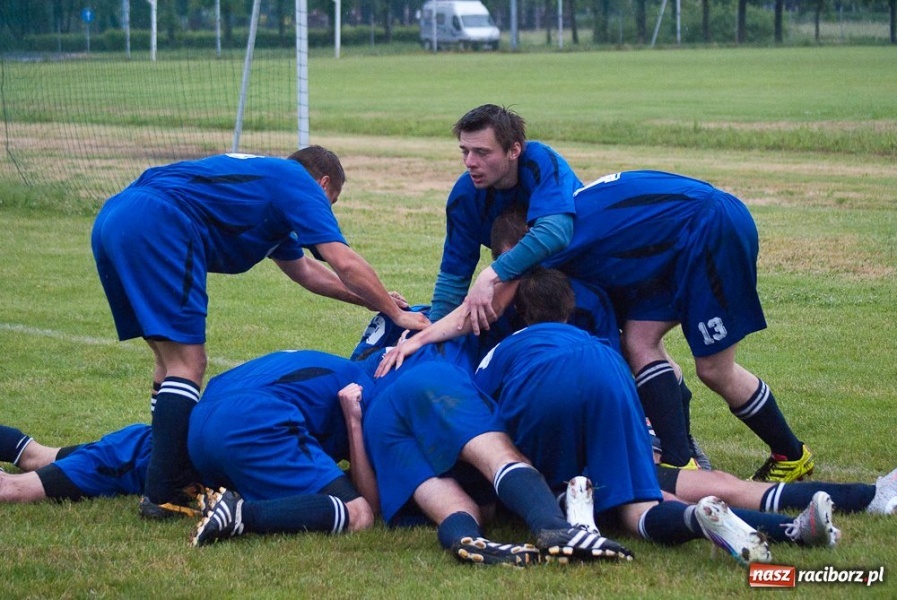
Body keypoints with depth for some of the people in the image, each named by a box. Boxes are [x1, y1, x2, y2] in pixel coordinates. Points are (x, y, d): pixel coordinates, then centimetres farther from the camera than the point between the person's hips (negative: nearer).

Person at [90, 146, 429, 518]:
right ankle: (162, 495, -12)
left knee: (171, 359, 17)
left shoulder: (266, 182, 35)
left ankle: (169, 479, 18)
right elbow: (345, 264, 0)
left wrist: (370, 299, 45)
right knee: (187, 365, -6)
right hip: (157, 225, -9)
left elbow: (304, 271, 45)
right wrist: (395, 312, 11)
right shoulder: (301, 185, 10)